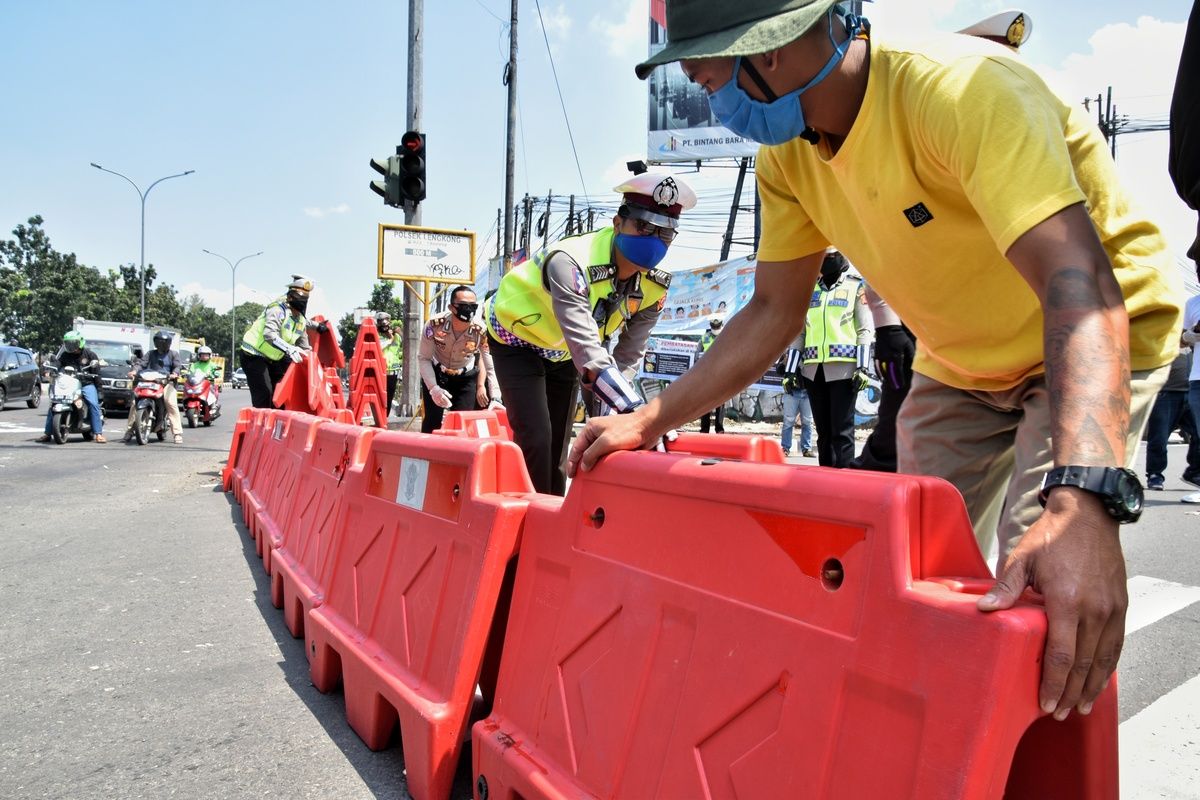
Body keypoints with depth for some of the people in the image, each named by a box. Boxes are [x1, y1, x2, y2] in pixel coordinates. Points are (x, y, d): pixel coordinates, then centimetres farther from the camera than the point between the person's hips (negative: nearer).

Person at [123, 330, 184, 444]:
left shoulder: (173, 354, 15)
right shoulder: (151, 354, 21)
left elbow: (178, 365, -2)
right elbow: (141, 362, 6)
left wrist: (175, 373, -25)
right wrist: (134, 370, -16)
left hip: (167, 382, -3)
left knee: (171, 403, -26)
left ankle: (177, 434, -27)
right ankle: (129, 431, -2)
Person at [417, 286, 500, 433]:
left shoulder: (481, 331, -28)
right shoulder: (435, 324, -30)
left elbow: (492, 367, -21)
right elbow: (423, 358, -18)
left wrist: (495, 398, -30)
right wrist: (433, 388, -28)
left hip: (466, 377, 1)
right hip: (436, 373, 0)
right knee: (432, 422, -3)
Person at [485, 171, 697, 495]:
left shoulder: (653, 286, -18)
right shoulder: (572, 263, -40)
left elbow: (627, 356, -10)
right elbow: (587, 350, -50)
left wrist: (604, 414, -19)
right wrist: (639, 413, -58)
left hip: (563, 354, 6)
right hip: (517, 339, -6)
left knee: (558, 444, 9)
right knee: (535, 438, -17)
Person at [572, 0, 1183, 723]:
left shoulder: (963, 90, -33)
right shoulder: (787, 158, -10)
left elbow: (1080, 286, -43)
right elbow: (773, 312, -5)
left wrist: (1081, 505, -56)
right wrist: (649, 421, -11)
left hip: (1101, 338, -6)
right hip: (961, 365, 6)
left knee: (1047, 592, -19)